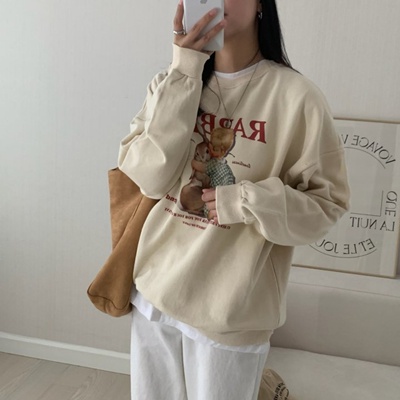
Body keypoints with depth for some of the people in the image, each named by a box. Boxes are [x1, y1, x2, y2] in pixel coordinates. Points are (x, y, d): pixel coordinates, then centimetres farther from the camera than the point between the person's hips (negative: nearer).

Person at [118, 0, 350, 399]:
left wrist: (247, 202, -22)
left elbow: (328, 202, -7)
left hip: (231, 308, -3)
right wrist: (183, 75, -18)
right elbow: (147, 178, -12)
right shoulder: (171, 83, 1)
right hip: (155, 289, 4)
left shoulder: (294, 95, -12)